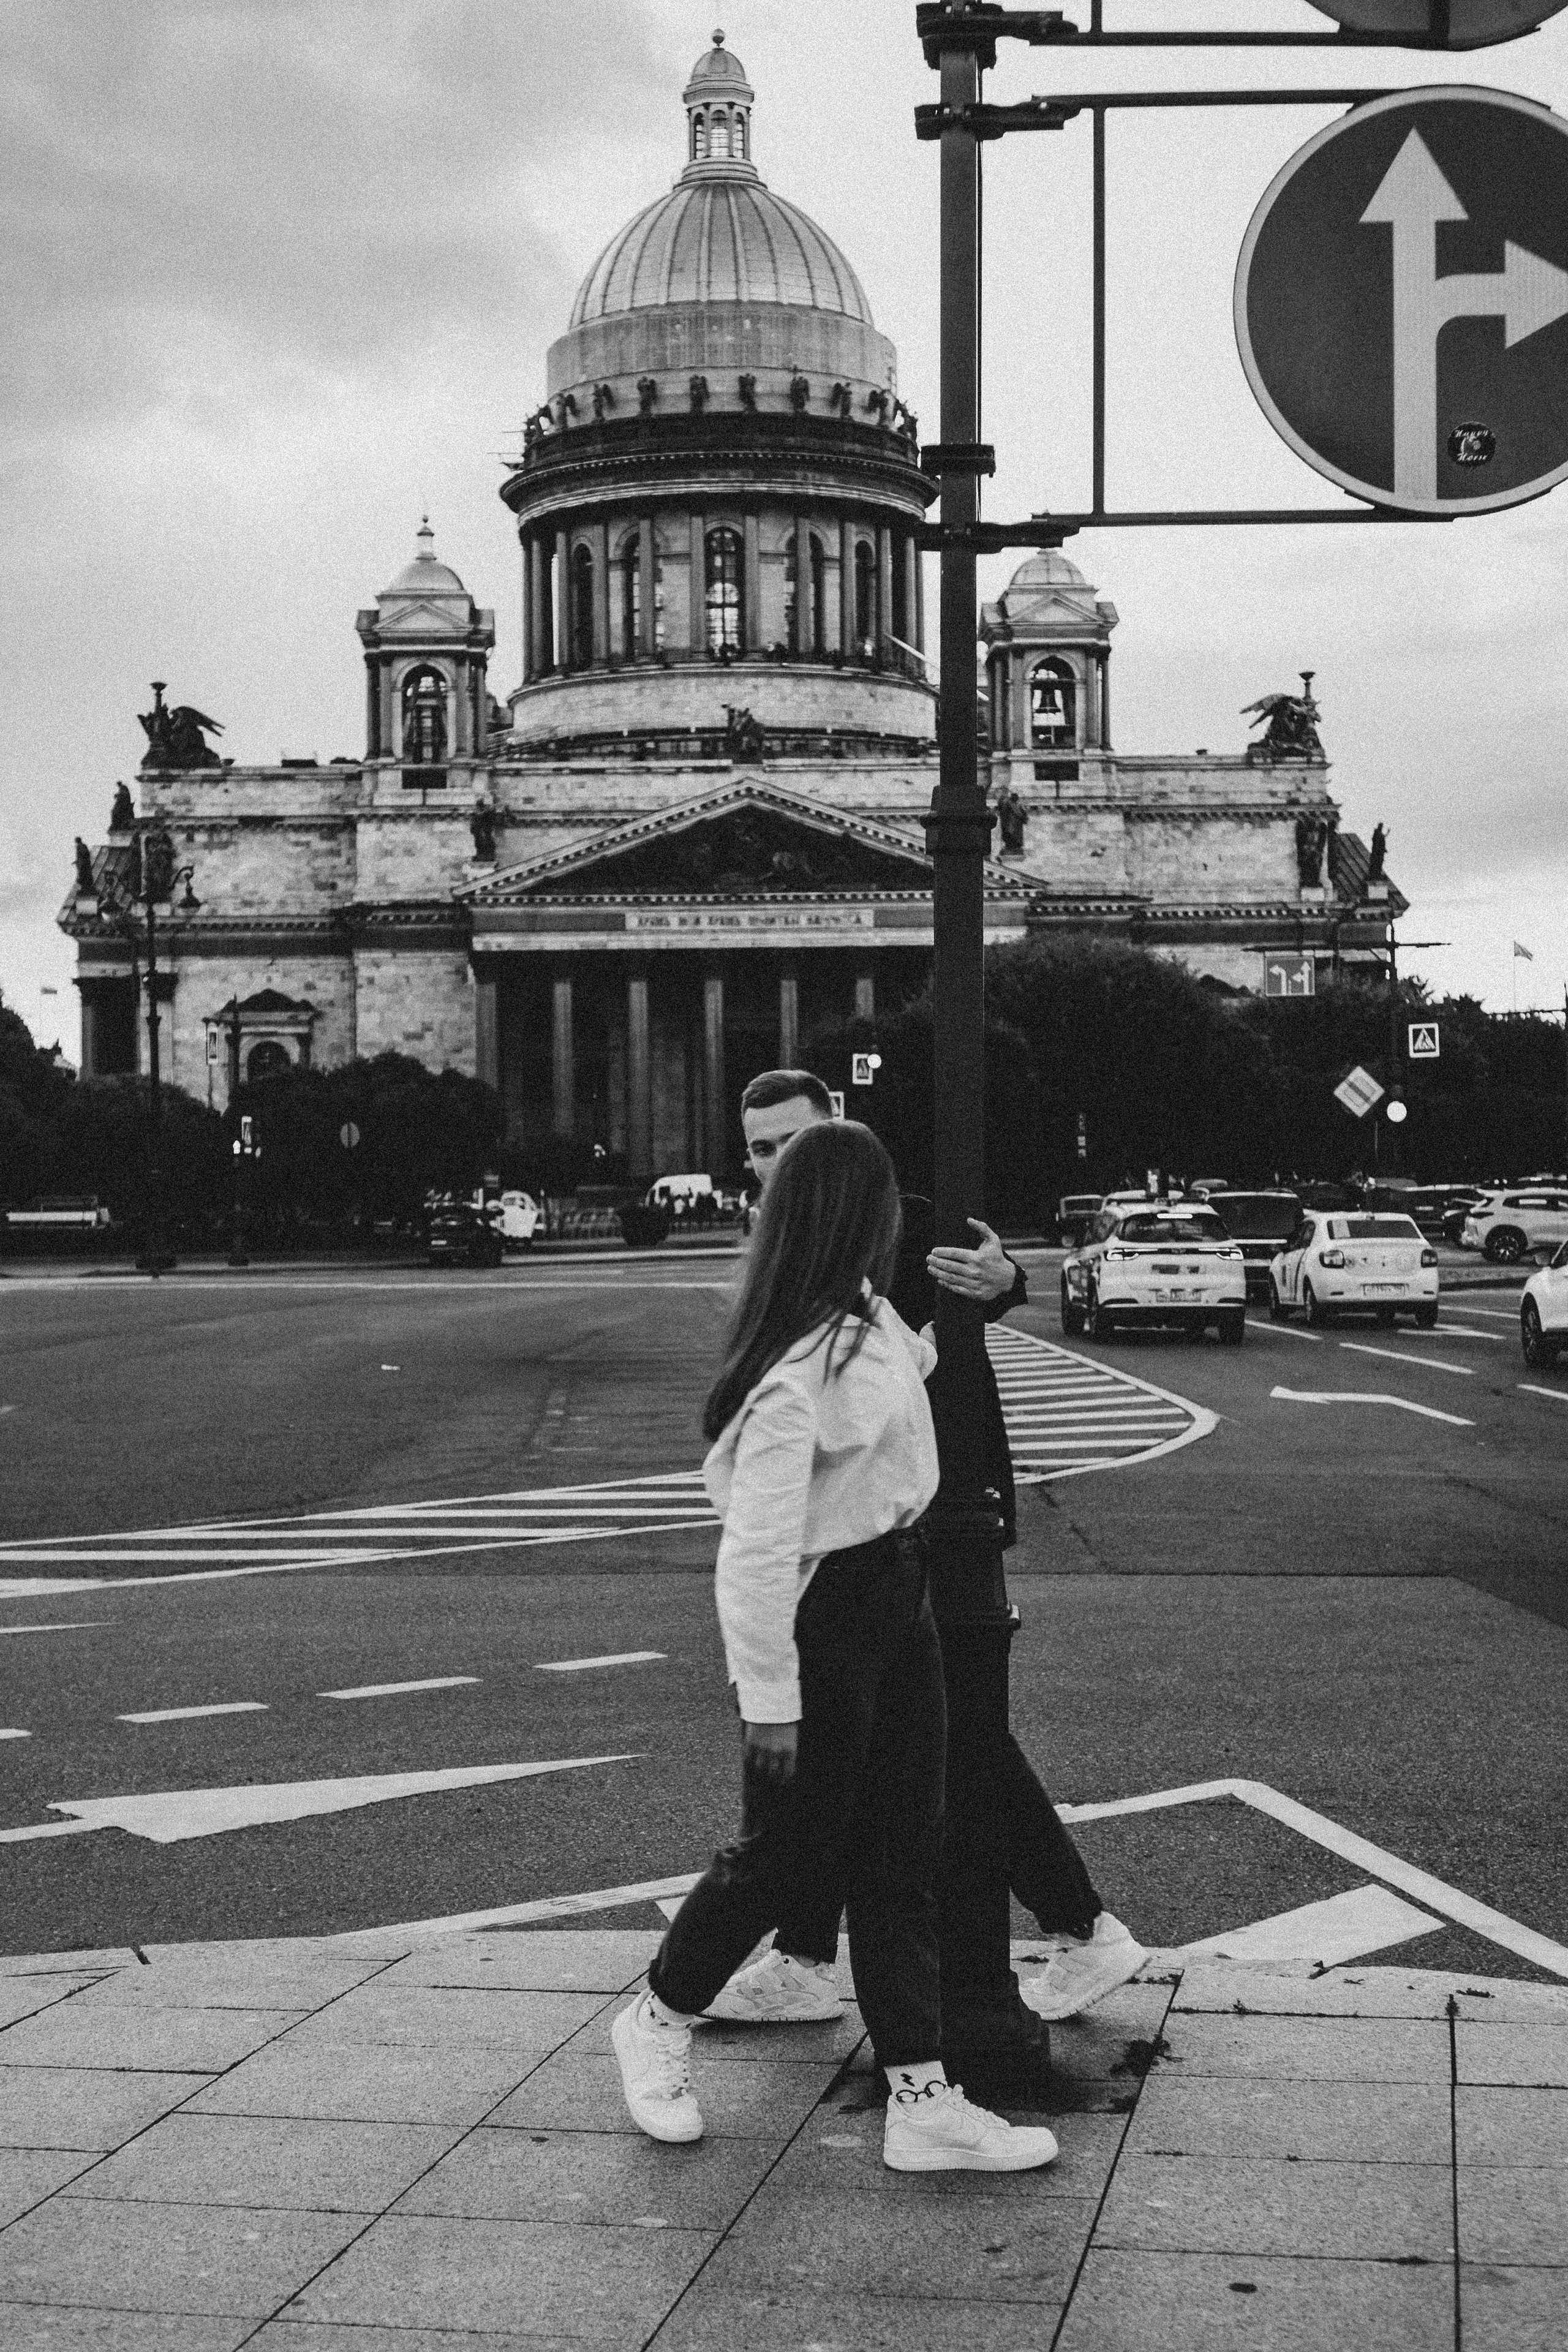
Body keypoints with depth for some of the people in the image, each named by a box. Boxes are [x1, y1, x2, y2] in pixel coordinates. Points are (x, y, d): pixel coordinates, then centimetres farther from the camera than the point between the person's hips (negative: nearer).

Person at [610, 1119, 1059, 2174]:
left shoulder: (870, 1322, 2)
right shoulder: (797, 1370, -26)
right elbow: (756, 1549, -25)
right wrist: (768, 1698, -22)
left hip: (899, 1605, 9)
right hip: (824, 1615, -9)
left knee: (904, 1853, 10)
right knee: (787, 1847, 8)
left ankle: (922, 2097, 16)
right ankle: (659, 2021, 32)